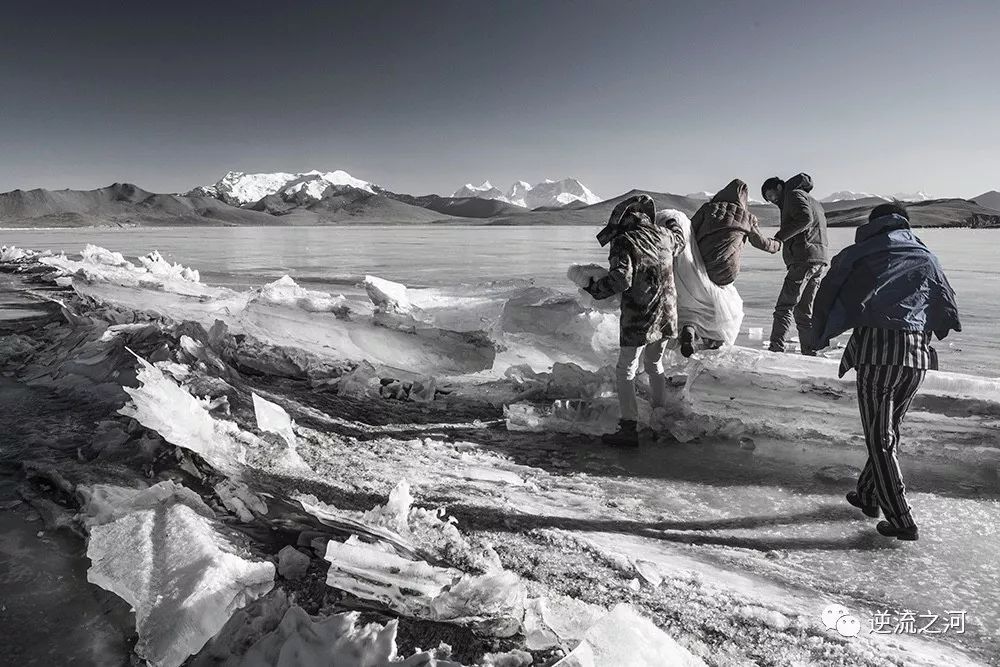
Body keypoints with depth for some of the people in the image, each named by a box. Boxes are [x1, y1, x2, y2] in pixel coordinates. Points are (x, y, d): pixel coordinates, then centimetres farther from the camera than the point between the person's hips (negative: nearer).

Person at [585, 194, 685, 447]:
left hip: (638, 319, -7)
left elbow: (620, 279, -25)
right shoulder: (664, 235, 5)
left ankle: (629, 428, 2)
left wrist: (594, 288, -11)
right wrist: (672, 222, 48)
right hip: (666, 316, 7)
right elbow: (679, 241, 30)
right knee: (655, 364, 24)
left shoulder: (624, 241, -14)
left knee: (625, 371, 3)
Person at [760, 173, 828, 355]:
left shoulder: (794, 195, 0)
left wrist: (780, 236, -14)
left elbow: (805, 218, -18)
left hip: (803, 260, -9)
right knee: (804, 311, 10)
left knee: (784, 306, -12)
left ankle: (776, 348, -19)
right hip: (818, 260, 9)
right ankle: (810, 353, 9)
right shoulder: (814, 202, 30)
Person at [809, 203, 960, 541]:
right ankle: (868, 495, 34)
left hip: (876, 350, -4)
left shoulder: (858, 253, 9)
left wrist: (819, 339, 23)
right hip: (917, 355, 5)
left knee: (880, 438, 2)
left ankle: (901, 521, 4)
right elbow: (949, 309, 20)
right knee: (889, 430, 20)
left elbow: (827, 295, 9)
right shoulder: (927, 258, 18)